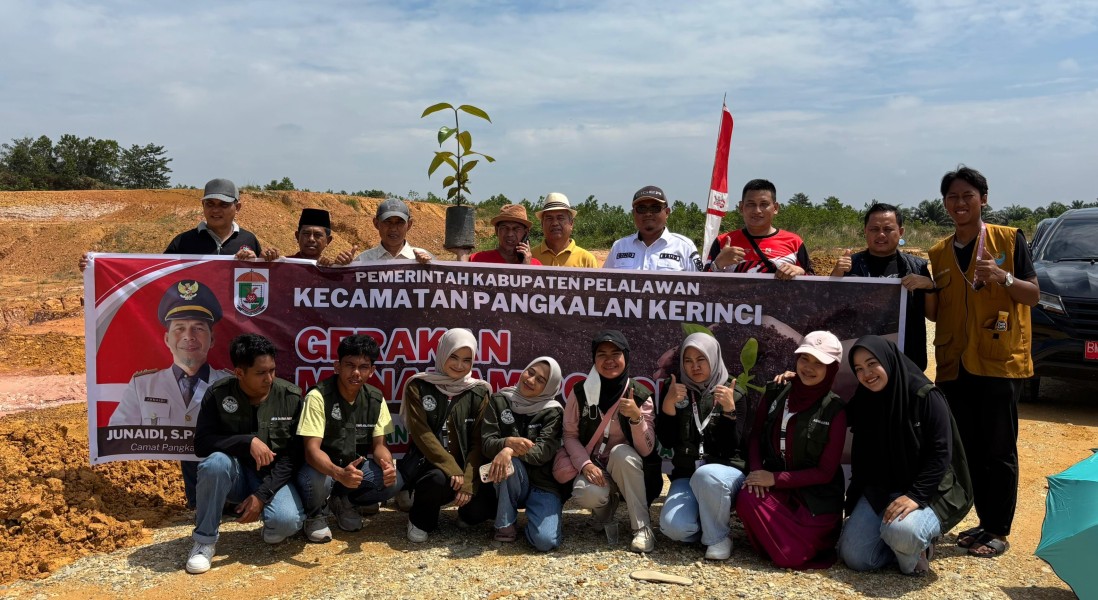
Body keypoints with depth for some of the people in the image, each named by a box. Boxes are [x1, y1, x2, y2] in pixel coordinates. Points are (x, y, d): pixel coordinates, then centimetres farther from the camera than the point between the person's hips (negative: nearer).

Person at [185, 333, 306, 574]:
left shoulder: (291, 397, -11)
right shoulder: (218, 394, -10)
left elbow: (293, 455, -10)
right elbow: (201, 443, -16)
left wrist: (262, 494, -19)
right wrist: (247, 441, -30)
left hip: (273, 477, -1)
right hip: (236, 474, 1)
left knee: (286, 521, -31)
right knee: (215, 462, -34)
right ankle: (204, 540, -14)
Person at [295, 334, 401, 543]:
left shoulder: (376, 399, -7)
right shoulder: (318, 396, -23)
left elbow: (379, 445, -6)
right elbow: (312, 450, -29)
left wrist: (387, 465, -31)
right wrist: (339, 473, -49)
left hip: (355, 465, 5)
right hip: (322, 466, -4)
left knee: (393, 480, -20)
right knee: (314, 481, -38)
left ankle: (343, 503, 9)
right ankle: (315, 515, 0)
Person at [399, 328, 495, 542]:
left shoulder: (479, 392, 2)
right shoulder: (419, 386, -4)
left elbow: (478, 441, -2)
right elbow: (422, 434, -12)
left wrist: (468, 480, -16)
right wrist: (452, 469, -22)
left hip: (464, 465, 3)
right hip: (427, 463, -2)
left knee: (486, 506, -23)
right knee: (440, 480, -36)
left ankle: (466, 512, 16)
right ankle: (421, 519, -2)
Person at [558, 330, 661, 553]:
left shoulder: (640, 395, -10)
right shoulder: (580, 392, -6)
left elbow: (646, 450, -15)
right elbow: (570, 435, -2)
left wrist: (636, 417, -33)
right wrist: (585, 464, -20)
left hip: (627, 468, 0)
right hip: (593, 468, 0)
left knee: (622, 452, -35)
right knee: (587, 493, -34)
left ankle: (642, 527, -20)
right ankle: (605, 513, 6)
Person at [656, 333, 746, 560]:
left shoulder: (734, 394, -2)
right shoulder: (674, 389, 3)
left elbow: (735, 447, -9)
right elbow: (666, 442, -3)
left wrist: (729, 410, -23)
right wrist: (668, 404, -17)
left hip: (727, 471, -2)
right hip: (685, 475, 2)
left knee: (705, 476, -39)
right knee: (673, 527, -26)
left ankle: (717, 536, -12)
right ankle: (707, 522, 9)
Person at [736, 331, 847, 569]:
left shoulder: (835, 411, -10)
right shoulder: (775, 393, 0)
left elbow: (825, 472, -9)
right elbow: (755, 435, 8)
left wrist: (775, 478, -17)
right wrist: (756, 469, -13)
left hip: (816, 498, -2)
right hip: (774, 486, 3)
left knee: (791, 556, -20)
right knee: (746, 500, -30)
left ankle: (815, 535, 15)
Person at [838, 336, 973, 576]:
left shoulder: (925, 397, -15)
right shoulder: (862, 401, 2)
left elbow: (941, 453, -16)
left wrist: (915, 495, -26)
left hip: (927, 490, -5)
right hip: (879, 489, 5)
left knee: (900, 531, -36)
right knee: (853, 556, -9)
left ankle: (917, 548, 0)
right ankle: (911, 544, 16)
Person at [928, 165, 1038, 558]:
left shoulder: (1009, 239, -2)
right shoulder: (939, 253, 11)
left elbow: (1033, 295, -4)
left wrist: (1003, 277, -21)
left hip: (1000, 362, -4)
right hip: (955, 366, 5)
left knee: (998, 451, 1)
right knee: (968, 450, 10)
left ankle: (999, 532, 12)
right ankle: (985, 522, 23)